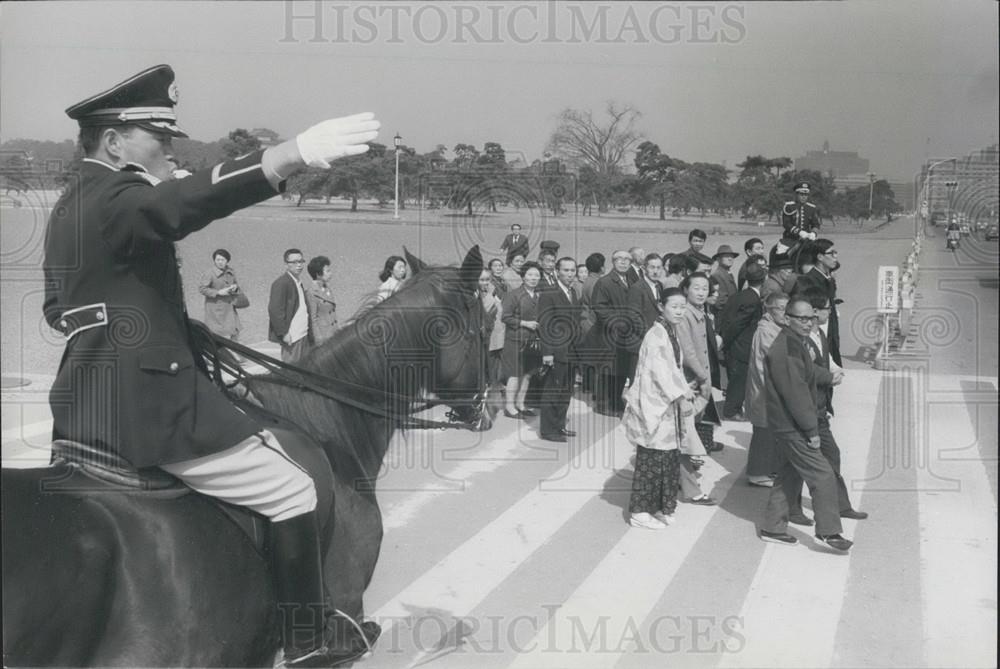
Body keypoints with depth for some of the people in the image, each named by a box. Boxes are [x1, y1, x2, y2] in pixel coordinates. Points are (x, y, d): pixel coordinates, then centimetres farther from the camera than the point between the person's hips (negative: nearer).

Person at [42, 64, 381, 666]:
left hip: (87, 406, 11)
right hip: (146, 402, -11)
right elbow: (181, 204, -38)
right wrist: (293, 154, -50)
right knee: (292, 490, -4)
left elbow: (59, 311, 26)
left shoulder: (72, 206, 17)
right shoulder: (114, 198, -14)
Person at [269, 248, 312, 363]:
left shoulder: (298, 282, 15)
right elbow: (275, 310, -18)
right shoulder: (281, 283, -13)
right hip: (291, 336, -9)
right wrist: (283, 333, -19)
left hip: (303, 335, 9)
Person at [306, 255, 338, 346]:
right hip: (322, 338, -8)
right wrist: (319, 341, -14)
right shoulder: (312, 294, -17)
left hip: (332, 335, 8)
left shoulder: (327, 289, 7)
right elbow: (312, 320, -14)